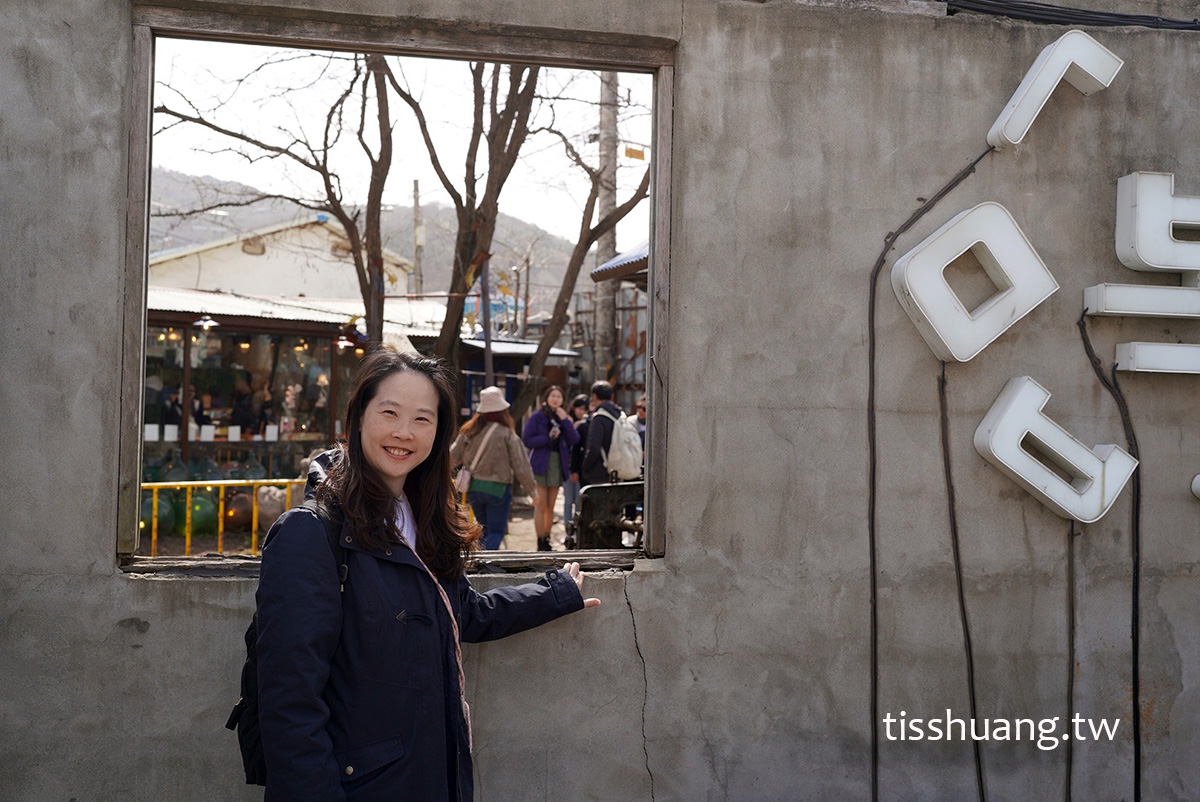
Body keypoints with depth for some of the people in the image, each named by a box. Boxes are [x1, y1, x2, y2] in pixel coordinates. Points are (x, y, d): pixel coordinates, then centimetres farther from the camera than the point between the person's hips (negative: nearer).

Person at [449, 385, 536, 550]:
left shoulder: (468, 431, -2)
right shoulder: (507, 434, -13)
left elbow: (453, 458, 6)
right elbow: (520, 465, -9)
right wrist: (529, 488, 4)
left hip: (474, 488, 5)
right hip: (498, 488, -5)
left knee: (484, 529, 21)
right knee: (496, 532, 1)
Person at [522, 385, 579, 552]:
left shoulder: (565, 418, 12)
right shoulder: (537, 417, -2)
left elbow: (574, 440, 0)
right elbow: (527, 440, -9)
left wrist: (565, 421, -10)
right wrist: (548, 437, -17)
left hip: (558, 464, 5)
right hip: (540, 464, -5)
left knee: (550, 507, 10)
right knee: (541, 506, -6)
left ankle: (547, 541, 18)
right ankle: (541, 544, -2)